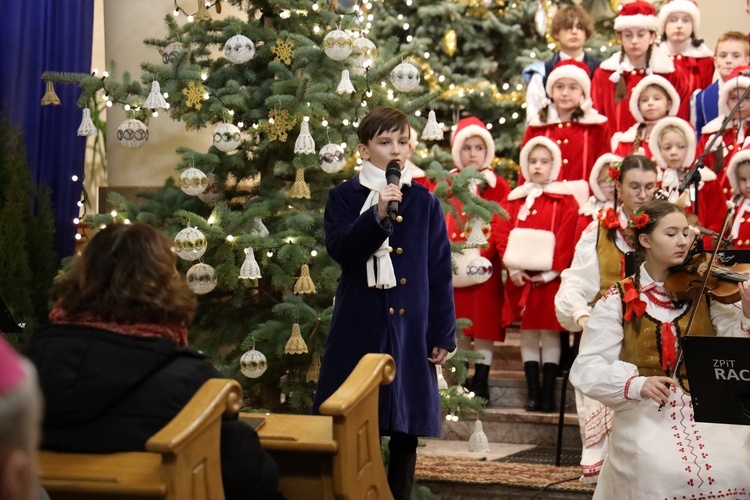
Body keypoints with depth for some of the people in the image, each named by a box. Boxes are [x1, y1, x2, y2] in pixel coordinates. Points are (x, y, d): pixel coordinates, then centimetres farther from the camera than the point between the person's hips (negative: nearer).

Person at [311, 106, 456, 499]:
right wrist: (377, 215, -26)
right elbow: (340, 248, -14)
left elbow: (440, 272, 5)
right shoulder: (344, 197, 2)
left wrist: (443, 334, 2)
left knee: (406, 429, 7)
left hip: (410, 329, 2)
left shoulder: (425, 202, 6)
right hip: (360, 327, -2)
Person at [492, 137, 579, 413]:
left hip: (550, 278, -3)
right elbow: (501, 233, 5)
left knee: (550, 333, -1)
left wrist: (553, 271, -14)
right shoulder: (515, 199, 11)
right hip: (521, 279, 3)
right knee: (528, 334, 6)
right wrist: (512, 267, -7)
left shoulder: (565, 201, 1)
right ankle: (532, 392, 9)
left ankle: (548, 393, 3)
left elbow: (567, 239, -7)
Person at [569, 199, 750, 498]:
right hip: (644, 412, -2)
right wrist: (635, 383, -23)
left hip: (705, 408, 2)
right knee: (668, 474, -30)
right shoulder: (618, 300, 1)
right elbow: (586, 369, -6)